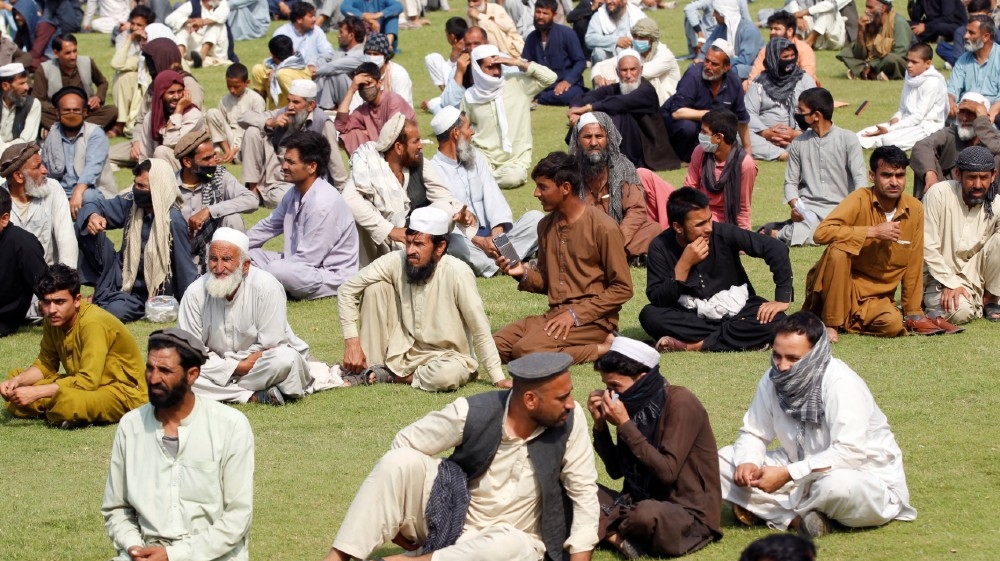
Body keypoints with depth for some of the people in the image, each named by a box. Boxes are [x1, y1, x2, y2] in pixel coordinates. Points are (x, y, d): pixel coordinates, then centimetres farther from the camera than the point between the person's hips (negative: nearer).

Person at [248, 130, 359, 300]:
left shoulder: (323, 203, -25)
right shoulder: (295, 194, 4)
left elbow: (308, 259, -23)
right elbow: (268, 226, 19)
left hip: (333, 276, -10)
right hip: (303, 265, 10)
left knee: (275, 270, -34)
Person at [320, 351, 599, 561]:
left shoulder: (571, 419, -17)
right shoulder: (472, 413, -17)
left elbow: (584, 492, -9)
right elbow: (405, 444, -6)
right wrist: (399, 517, -6)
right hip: (451, 518, 1)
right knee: (400, 461, -26)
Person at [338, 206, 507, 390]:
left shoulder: (457, 273, -23)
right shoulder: (396, 262, -14)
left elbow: (480, 331, -19)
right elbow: (347, 291, -6)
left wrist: (498, 378, -19)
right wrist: (351, 341, -13)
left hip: (445, 356, -3)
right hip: (401, 351, 3)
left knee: (448, 375, -38)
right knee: (376, 287, -13)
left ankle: (390, 376, -9)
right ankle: (368, 369, -5)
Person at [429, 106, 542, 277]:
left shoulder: (476, 158, 17)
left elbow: (494, 199, 5)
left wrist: (497, 234, -14)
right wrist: (480, 242, -24)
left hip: (492, 234, 6)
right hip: (464, 240, -6)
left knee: (535, 218, -13)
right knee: (454, 243, -39)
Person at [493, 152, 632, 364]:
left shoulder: (603, 227, -11)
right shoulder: (546, 226, 12)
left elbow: (622, 289, -9)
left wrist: (576, 314, -15)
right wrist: (523, 273, -2)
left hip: (592, 320, -7)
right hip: (555, 314, 7)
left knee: (525, 349, -29)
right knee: (496, 345, -12)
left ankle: (602, 349, -12)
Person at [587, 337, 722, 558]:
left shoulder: (680, 402, -16)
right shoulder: (635, 403, 5)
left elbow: (667, 472, -24)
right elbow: (617, 471, 11)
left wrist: (624, 424, -21)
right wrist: (600, 424, -4)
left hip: (689, 514, -7)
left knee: (647, 514, -39)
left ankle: (605, 529, -11)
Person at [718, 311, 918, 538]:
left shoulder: (842, 383, -24)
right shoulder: (773, 380, -4)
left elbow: (850, 454, -32)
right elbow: (753, 434, 7)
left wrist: (788, 474, -35)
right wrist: (746, 462, -17)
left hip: (864, 476, -7)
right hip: (802, 474, 7)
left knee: (837, 486, -44)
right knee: (723, 461, -7)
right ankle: (797, 517, -20)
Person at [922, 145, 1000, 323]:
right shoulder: (939, 194, -13)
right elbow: (928, 246, -13)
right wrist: (950, 283, -17)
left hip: (975, 274, 3)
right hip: (941, 276, -3)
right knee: (960, 312, -33)